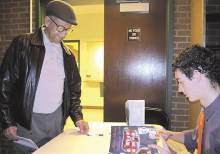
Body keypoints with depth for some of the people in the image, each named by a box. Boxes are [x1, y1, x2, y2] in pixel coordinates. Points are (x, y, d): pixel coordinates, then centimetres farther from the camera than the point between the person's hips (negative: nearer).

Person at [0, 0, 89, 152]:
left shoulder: (68, 54, 7)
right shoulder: (22, 44, -8)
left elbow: (74, 88, 12)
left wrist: (78, 117, 0)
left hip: (57, 120, 4)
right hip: (27, 121, -4)